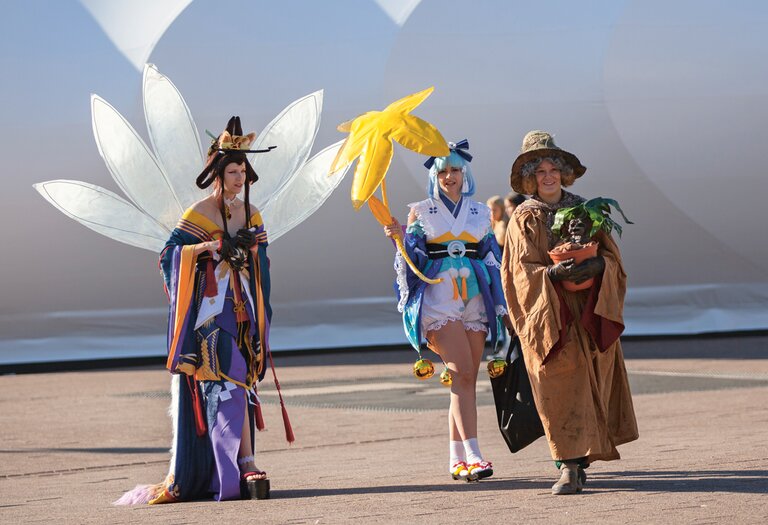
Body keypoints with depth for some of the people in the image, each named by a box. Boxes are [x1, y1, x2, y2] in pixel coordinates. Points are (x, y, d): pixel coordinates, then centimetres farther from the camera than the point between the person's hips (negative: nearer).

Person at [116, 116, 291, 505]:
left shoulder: (250, 213, 12)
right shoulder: (199, 214, -5)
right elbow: (171, 253, -10)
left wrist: (260, 318, 11)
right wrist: (210, 246, -21)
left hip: (243, 308, 6)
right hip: (209, 309, -6)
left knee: (241, 381, 2)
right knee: (227, 380, -14)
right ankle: (244, 462, -18)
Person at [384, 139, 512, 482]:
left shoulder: (479, 213, 15)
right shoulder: (421, 212, 7)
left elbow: (493, 261, 17)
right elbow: (413, 258, 3)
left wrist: (503, 307, 15)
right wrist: (401, 237, -16)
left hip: (474, 300, 4)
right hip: (438, 299, -3)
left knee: (466, 379, 0)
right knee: (461, 373, -17)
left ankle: (457, 460, 5)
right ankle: (472, 455, -22)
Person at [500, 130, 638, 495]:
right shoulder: (523, 218, 4)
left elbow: (610, 253, 9)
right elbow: (522, 270, -4)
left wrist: (596, 265, -14)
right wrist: (554, 273, -22)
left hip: (588, 311, 3)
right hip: (548, 313, -3)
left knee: (588, 384, 1)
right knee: (559, 389, -10)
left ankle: (579, 459, 14)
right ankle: (569, 466, -14)